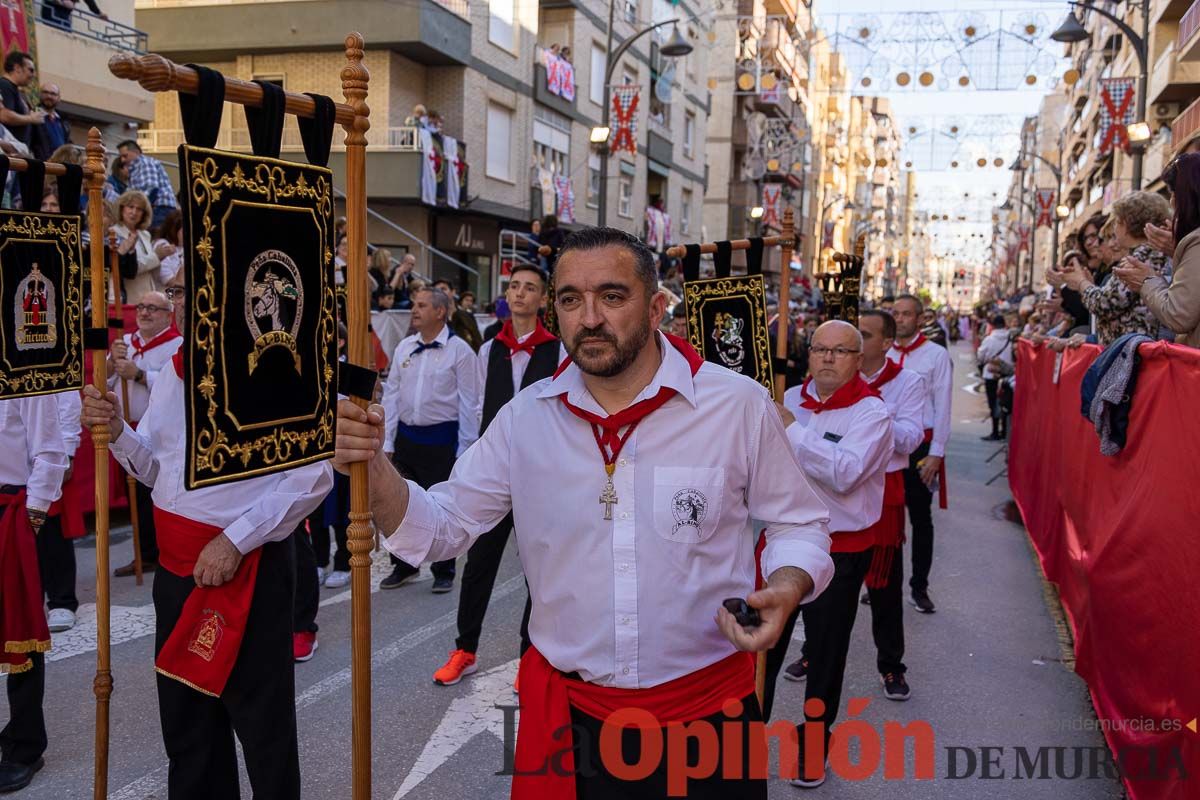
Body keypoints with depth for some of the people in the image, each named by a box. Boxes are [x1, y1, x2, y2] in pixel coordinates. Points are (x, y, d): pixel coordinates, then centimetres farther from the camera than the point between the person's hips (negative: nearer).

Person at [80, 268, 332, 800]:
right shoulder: (172, 373, 10)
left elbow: (311, 476, -20)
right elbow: (155, 469, 16)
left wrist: (233, 541, -21)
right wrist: (116, 432, -3)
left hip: (248, 567, -7)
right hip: (176, 567, 8)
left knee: (261, 720, 5)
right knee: (184, 714, 19)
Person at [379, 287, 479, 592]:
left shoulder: (459, 350, -8)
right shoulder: (404, 347, 6)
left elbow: (469, 403, -8)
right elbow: (391, 395, 8)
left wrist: (465, 449, -9)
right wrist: (387, 442, 5)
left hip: (441, 439, -5)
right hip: (406, 437, 5)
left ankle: (443, 572, 22)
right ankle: (403, 566, 30)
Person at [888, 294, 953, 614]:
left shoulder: (936, 355, -4)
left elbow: (942, 407, -5)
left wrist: (936, 453, -10)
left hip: (920, 446, -3)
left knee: (921, 518, 8)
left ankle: (919, 588, 18)